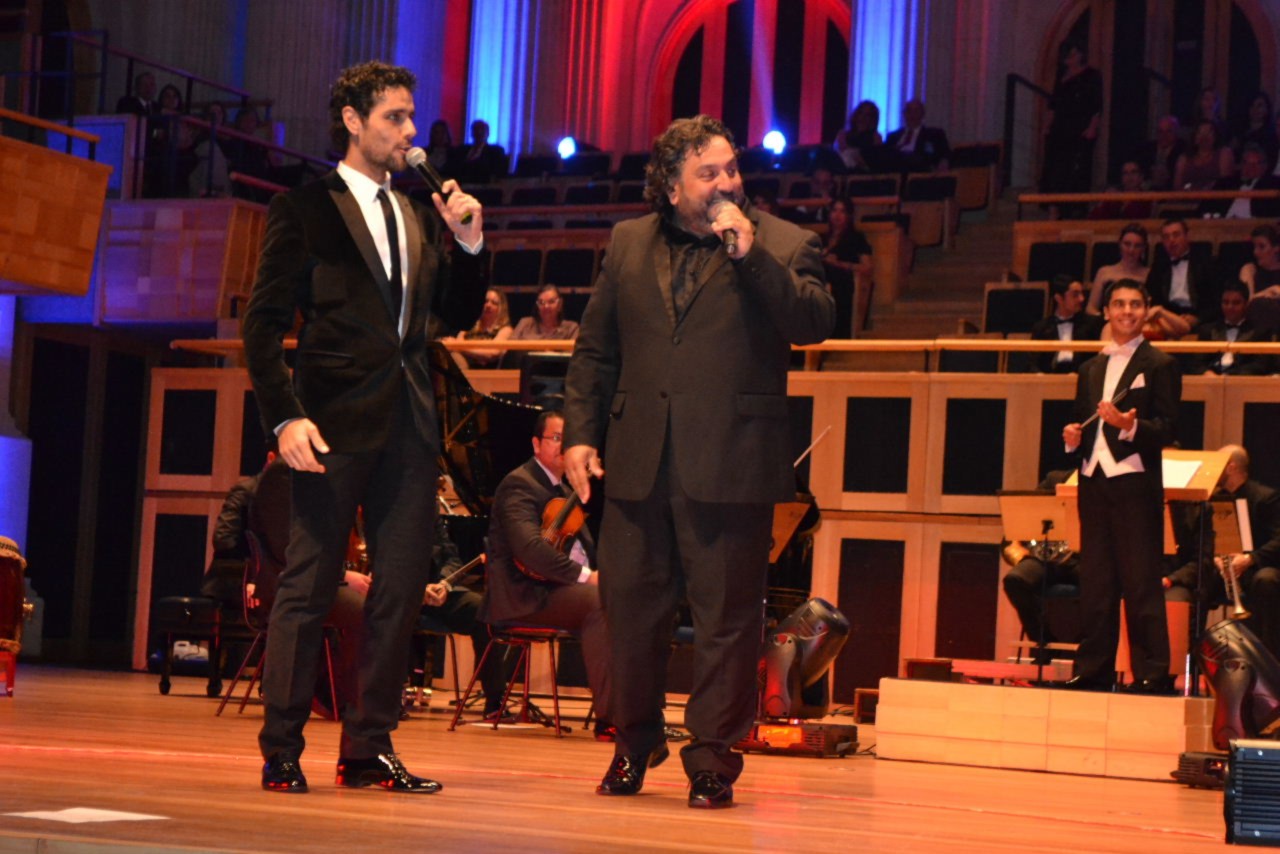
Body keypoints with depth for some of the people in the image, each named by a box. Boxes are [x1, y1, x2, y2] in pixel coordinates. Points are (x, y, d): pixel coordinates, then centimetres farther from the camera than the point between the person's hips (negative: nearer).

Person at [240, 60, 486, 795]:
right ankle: (282, 752, 6)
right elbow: (264, 323, -5)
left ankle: (369, 749, 14)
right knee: (311, 584, -2)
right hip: (338, 423, -6)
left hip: (409, 421, 6)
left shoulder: (418, 214, 16)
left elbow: (457, 315, 16)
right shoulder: (306, 208, -1)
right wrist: (285, 417, -15)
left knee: (403, 587, 6)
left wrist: (470, 243, 1)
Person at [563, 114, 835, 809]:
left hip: (730, 465, -3)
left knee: (726, 615, 0)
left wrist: (749, 254, -19)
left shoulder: (783, 244, 3)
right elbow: (594, 351, 16)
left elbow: (815, 323, -14)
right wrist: (580, 432, 7)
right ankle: (635, 740, 27)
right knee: (630, 607, 9)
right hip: (639, 463, 3)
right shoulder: (628, 244, 13)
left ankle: (713, 757, 10)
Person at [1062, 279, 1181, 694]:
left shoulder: (1159, 365, 1)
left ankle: (1151, 672, -4)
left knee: (1141, 581, -7)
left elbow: (1167, 429, -7)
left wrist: (1130, 425, -23)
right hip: (1094, 482, 6)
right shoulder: (1091, 369, 19)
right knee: (1095, 581, 7)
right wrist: (1073, 437, 1)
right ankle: (1094, 669, 12)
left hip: (1135, 483, -6)